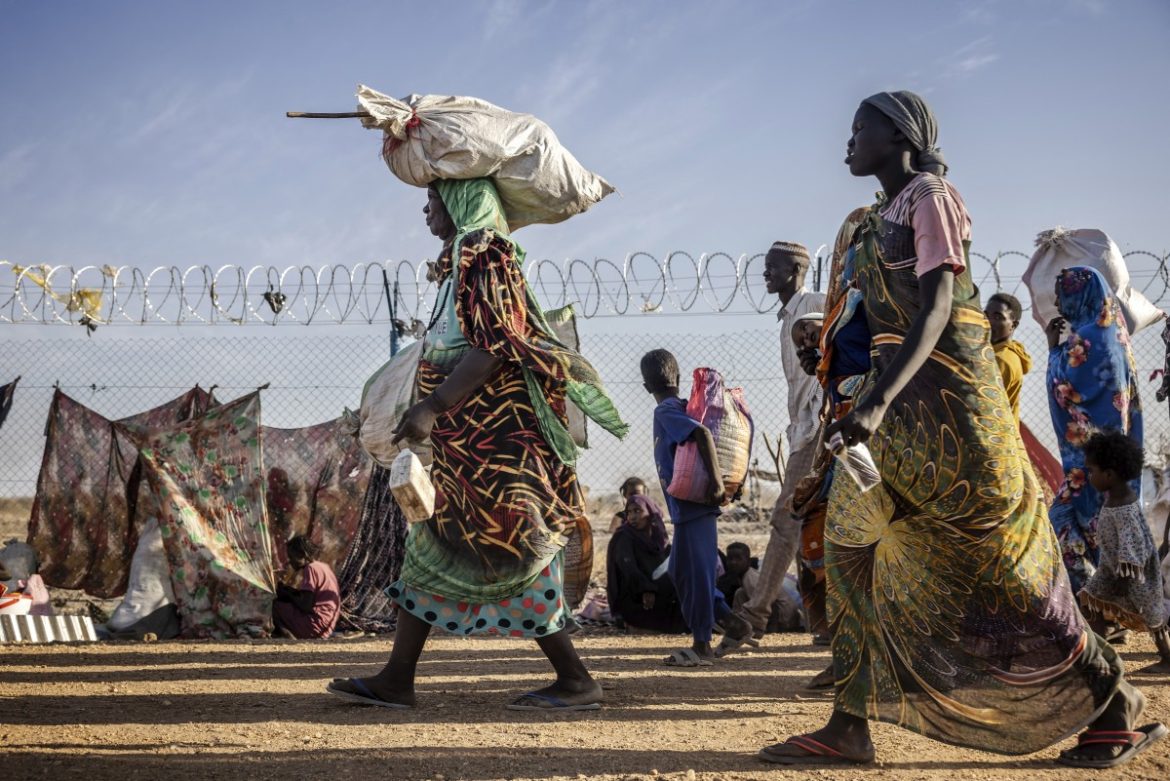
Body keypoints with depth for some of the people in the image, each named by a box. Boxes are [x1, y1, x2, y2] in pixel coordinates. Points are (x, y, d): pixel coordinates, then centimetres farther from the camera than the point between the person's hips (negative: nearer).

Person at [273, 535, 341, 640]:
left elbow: (306, 606, -17)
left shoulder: (311, 569, -13)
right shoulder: (322, 566, 15)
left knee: (277, 605, -3)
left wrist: (287, 591, -3)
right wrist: (288, 590, 8)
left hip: (317, 626, -10)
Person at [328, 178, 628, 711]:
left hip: (490, 439, -10)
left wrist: (432, 406, -25)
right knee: (431, 551, 9)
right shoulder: (462, 262, 18)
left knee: (509, 556, -7)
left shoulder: (483, 258, -11)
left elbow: (492, 347, -22)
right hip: (465, 439, 10)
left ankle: (575, 681, 0)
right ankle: (396, 681, 13)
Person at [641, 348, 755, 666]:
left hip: (690, 506, -9)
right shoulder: (684, 409, 15)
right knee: (681, 571, 16)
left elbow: (703, 434, -27)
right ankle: (730, 621, 17)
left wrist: (716, 483, -26)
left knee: (692, 572, -3)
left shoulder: (666, 412, -12)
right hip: (693, 506, 9)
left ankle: (702, 646, 3)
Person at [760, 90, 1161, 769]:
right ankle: (849, 726, 5)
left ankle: (1117, 707, 9)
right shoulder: (883, 217, 16)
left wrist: (878, 401, -32)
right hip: (900, 401, 9)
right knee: (853, 545, 3)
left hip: (949, 396, -9)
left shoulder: (931, 196, -9)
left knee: (1002, 562, -4)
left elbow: (936, 307, -21)